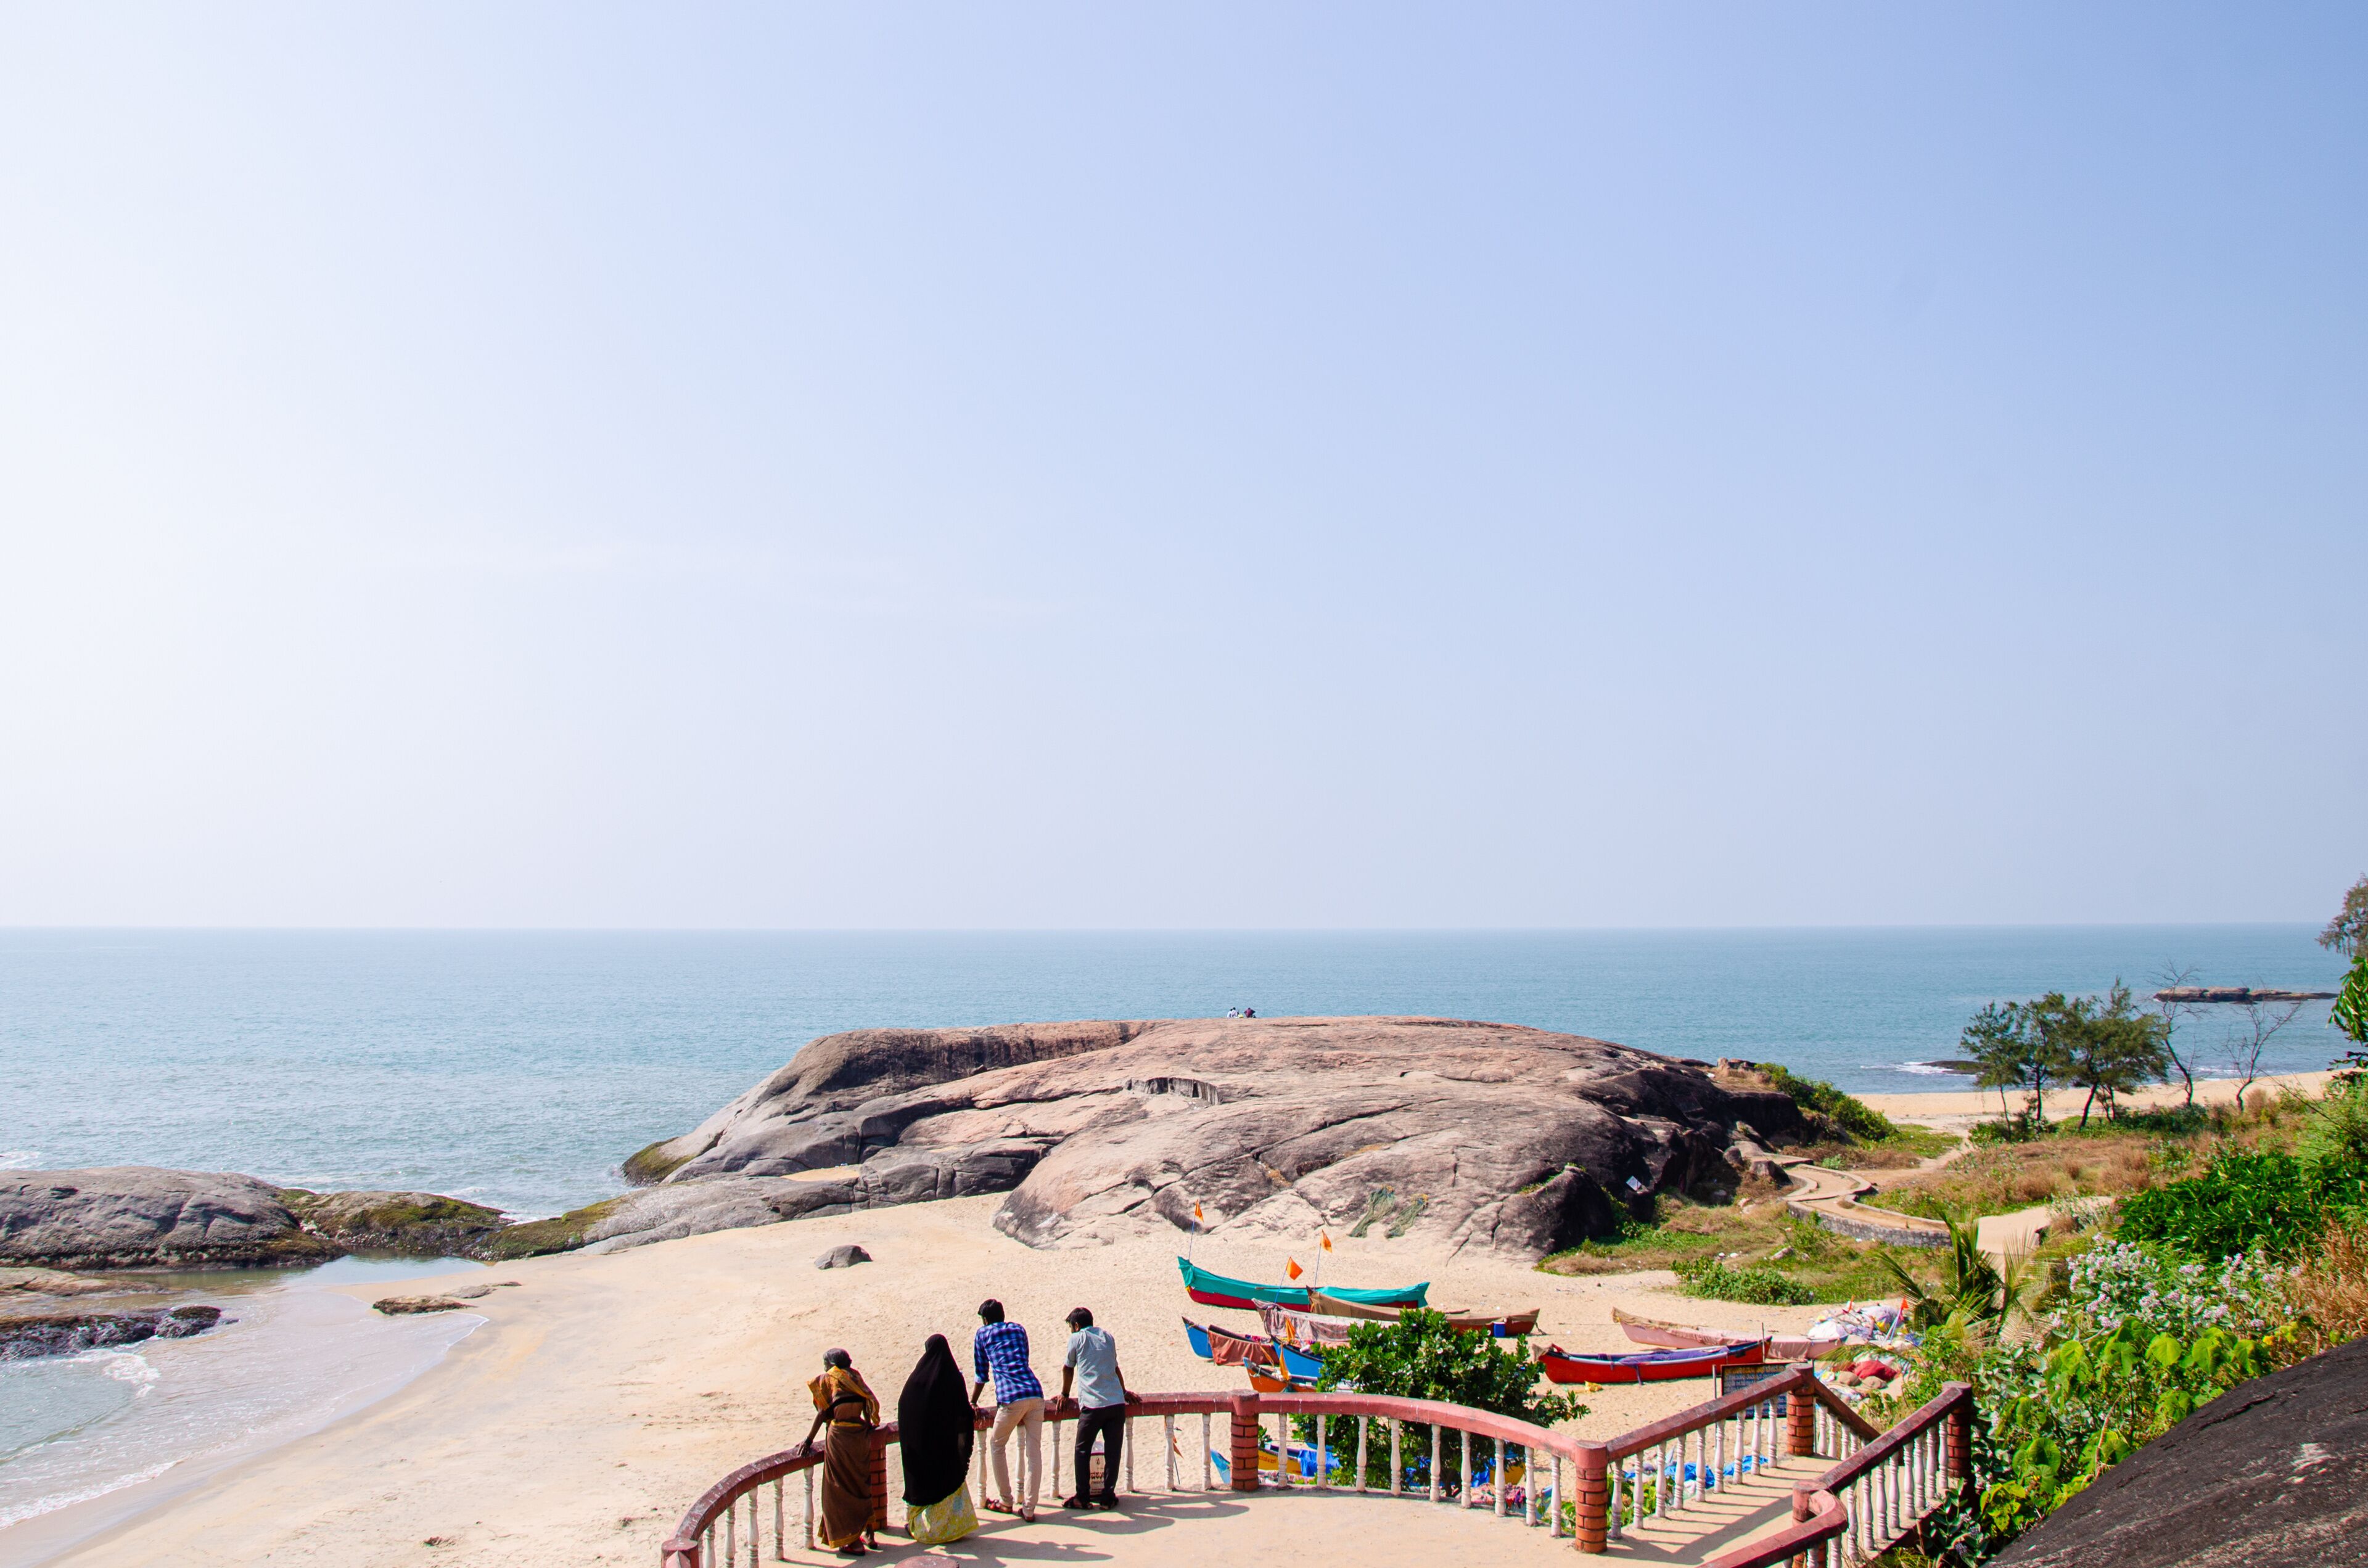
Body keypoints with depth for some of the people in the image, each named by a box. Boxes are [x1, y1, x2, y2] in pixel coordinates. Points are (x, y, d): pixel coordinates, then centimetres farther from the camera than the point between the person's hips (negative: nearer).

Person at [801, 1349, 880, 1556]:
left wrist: (809, 1439, -2)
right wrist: (869, 1425, 25)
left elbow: (823, 1412, -5)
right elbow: (870, 1404, 11)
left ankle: (853, 1542, 1)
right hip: (861, 1436, 5)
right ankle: (869, 1534, 22)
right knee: (862, 1486, 18)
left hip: (840, 1437, -5)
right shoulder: (856, 1377, 11)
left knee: (842, 1490, 3)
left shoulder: (828, 1379, -2)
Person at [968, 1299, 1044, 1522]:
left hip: (1011, 1398, -4)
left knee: (996, 1445, 16)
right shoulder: (1019, 1330, 24)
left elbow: (981, 1374, 19)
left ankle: (1006, 1501, 22)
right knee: (1033, 1451, 7)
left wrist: (972, 1403, 34)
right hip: (1036, 1394, 4)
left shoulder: (983, 1333, 14)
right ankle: (1028, 1509, 7)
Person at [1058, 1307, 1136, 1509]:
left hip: (1092, 1405, -4)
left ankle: (1083, 1498, 9)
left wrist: (1065, 1394, 32)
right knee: (1113, 1452, 7)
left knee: (1083, 1452, 8)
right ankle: (1108, 1497, 9)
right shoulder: (1107, 1337, 17)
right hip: (1117, 1403, 4)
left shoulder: (1077, 1338, 6)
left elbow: (1067, 1368, 17)